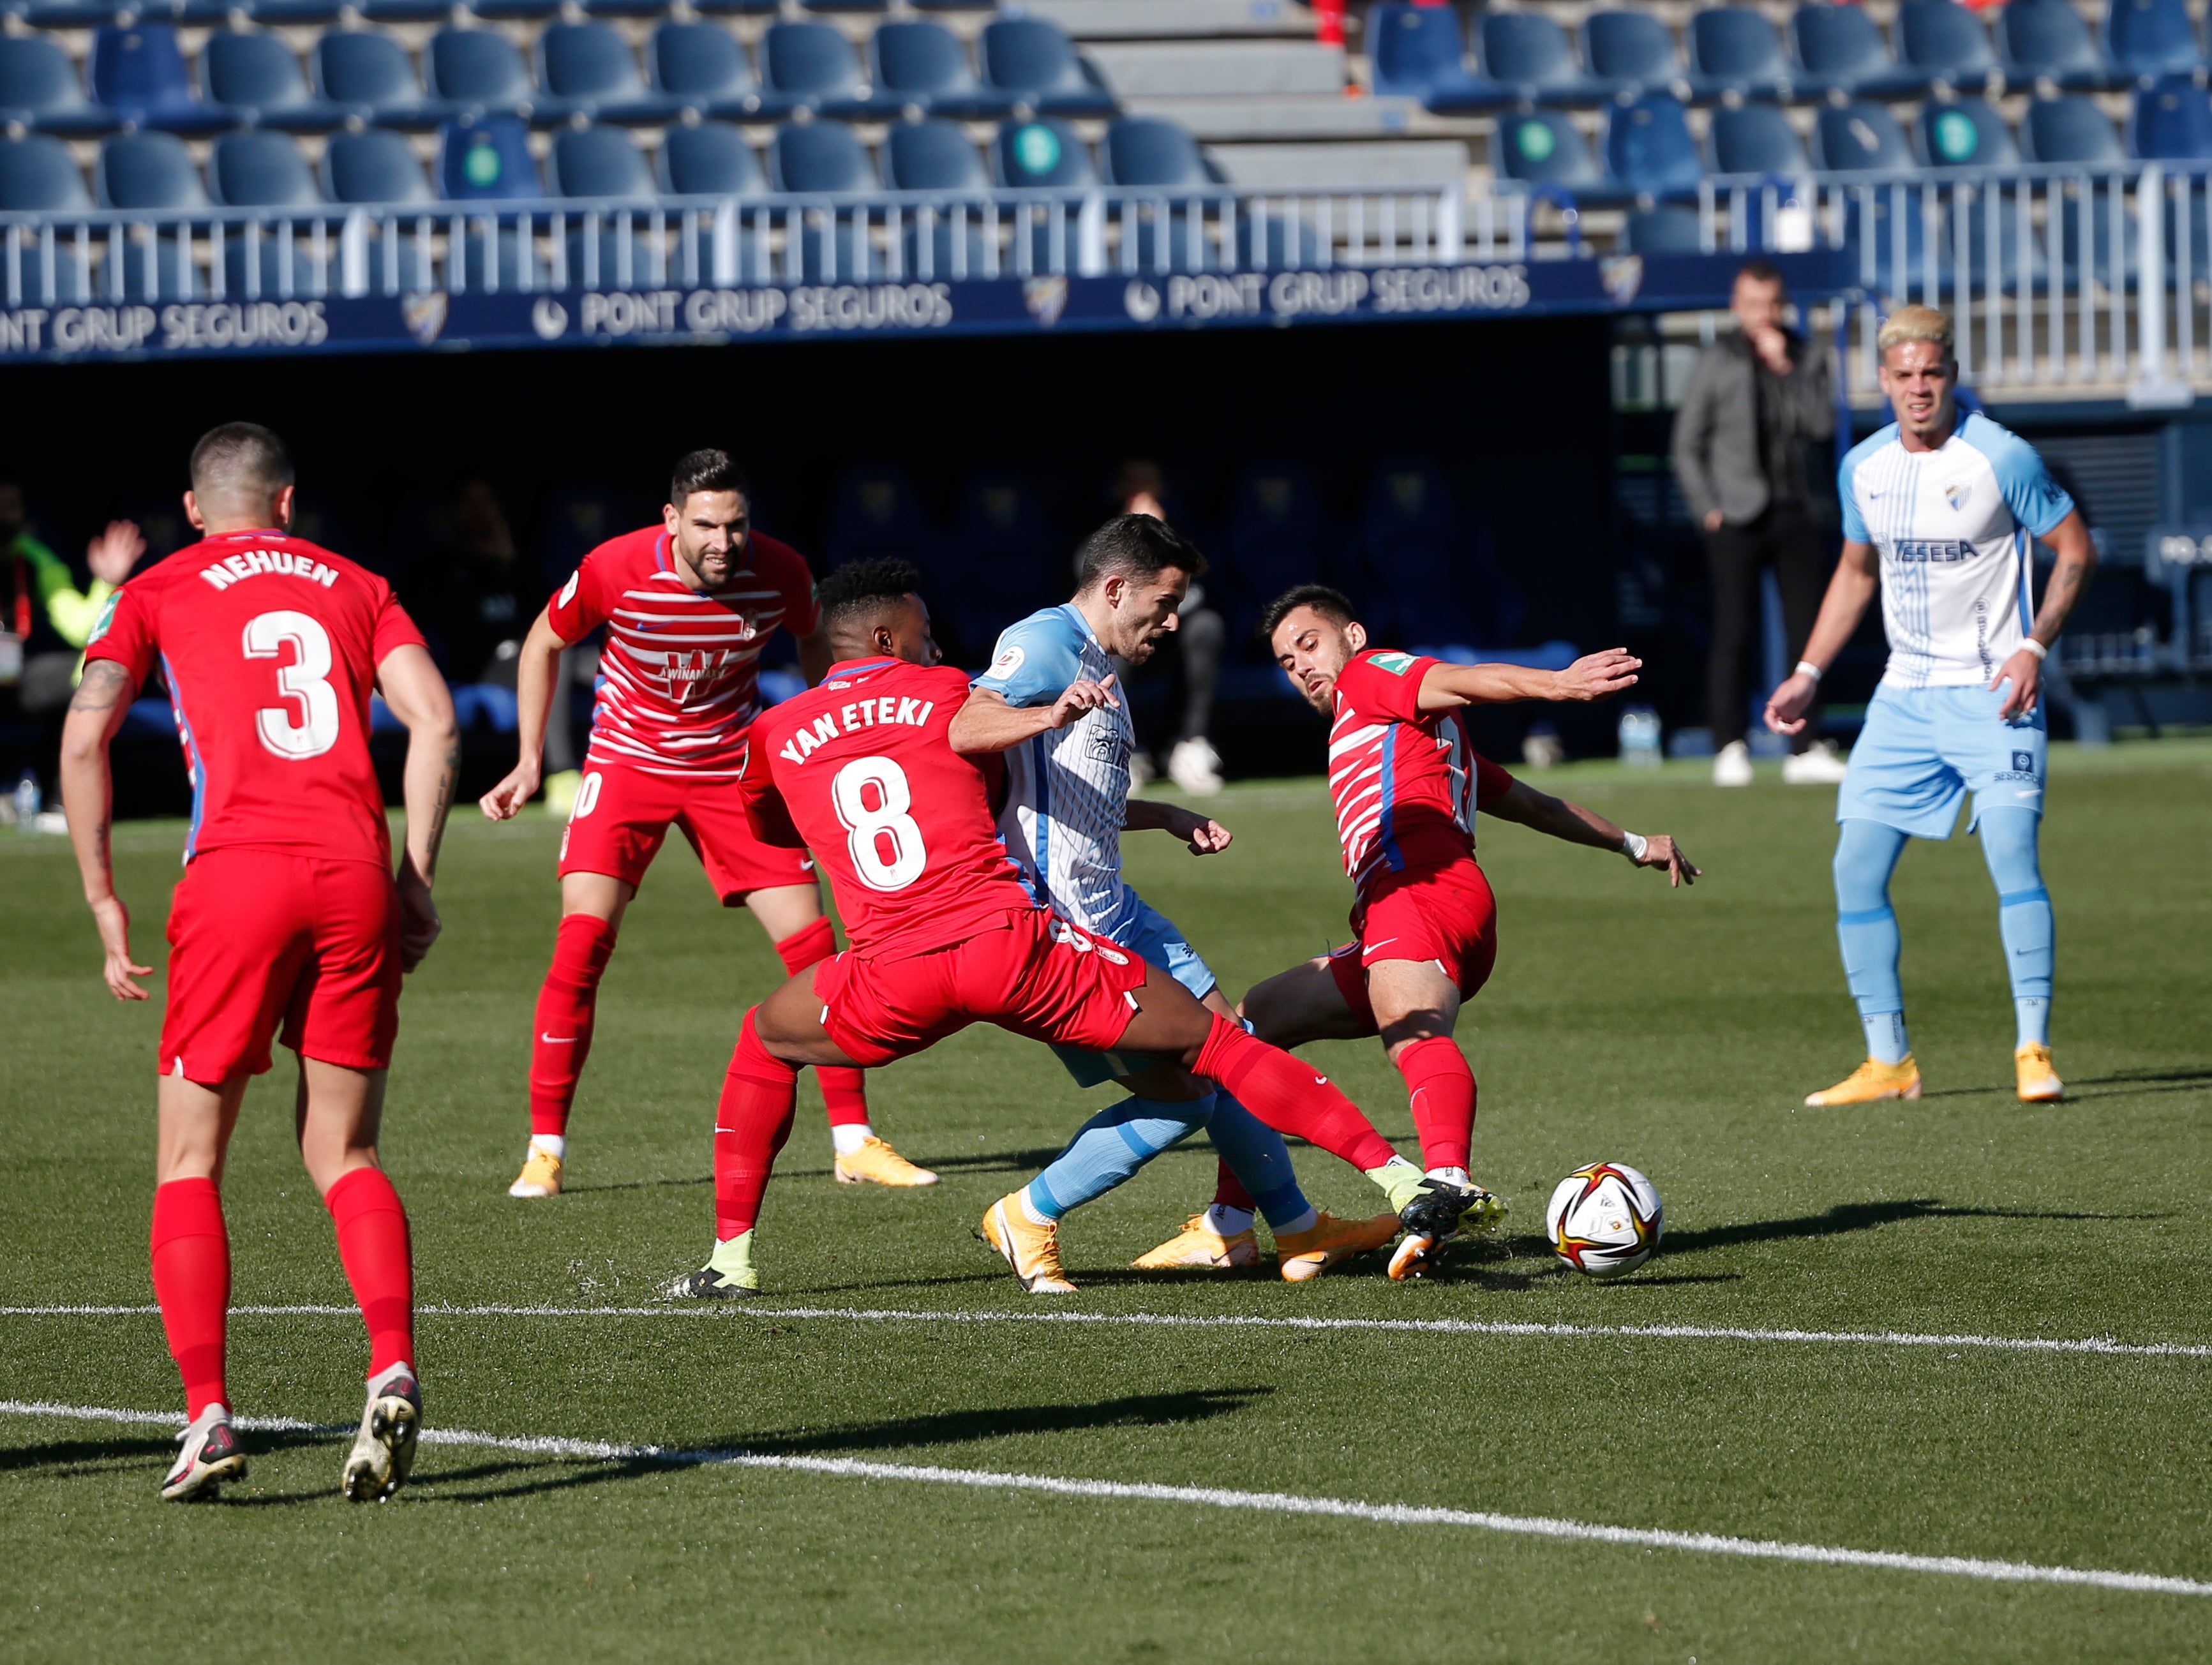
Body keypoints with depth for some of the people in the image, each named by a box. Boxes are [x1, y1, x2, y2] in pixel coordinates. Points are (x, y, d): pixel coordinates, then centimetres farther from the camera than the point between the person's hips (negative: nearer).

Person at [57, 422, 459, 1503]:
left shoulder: (156, 594, 14)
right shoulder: (354, 587, 20)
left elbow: (85, 737, 1)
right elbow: (433, 721, 6)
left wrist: (104, 899, 5)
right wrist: (415, 878, 8)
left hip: (237, 876, -2)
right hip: (354, 872, 2)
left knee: (189, 1163, 7)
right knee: (343, 1154, 12)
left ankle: (207, 1414, -8)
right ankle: (393, 1369, -11)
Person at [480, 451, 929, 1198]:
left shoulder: (781, 571, -16)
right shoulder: (616, 570, -22)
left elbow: (812, 640, 8)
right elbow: (543, 643, -2)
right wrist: (530, 761, -4)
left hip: (733, 765, 2)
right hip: (629, 763, -2)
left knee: (812, 943, -4)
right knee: (582, 938, -17)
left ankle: (854, 1142, 8)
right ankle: (544, 1149, -7)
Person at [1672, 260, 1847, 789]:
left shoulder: (1807, 358, 9)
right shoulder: (1716, 363, 4)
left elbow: (1824, 426, -4)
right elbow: (1688, 444, 5)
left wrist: (1785, 369, -10)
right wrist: (1708, 509, -4)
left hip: (1801, 516, 2)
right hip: (1738, 520, -2)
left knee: (1808, 635, 1)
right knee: (1733, 635, -7)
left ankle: (1806, 750, 6)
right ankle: (1729, 748, -4)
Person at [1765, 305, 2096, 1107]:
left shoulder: (2001, 458, -11)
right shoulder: (1865, 468, 6)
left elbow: (2076, 550, -4)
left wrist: (2034, 647, -15)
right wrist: (1808, 674, 15)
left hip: (1991, 693, -6)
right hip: (1904, 694, 6)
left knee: (2012, 854, -19)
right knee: (1856, 868, 0)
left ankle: (2033, 1050, -13)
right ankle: (1888, 1062, 10)